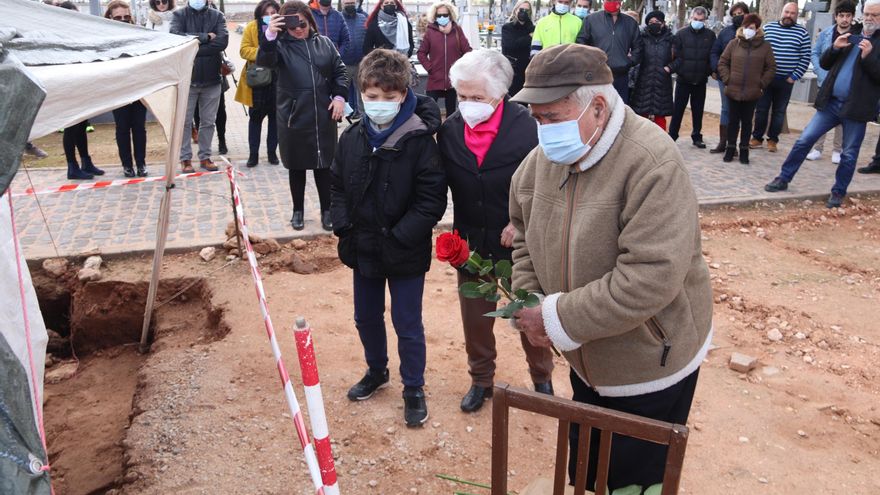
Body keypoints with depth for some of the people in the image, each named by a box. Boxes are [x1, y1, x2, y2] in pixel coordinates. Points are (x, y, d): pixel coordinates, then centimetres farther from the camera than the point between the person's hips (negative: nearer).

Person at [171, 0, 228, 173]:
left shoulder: (217, 16, 3)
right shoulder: (179, 15, 1)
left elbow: (223, 41, -12)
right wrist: (205, 37, -16)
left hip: (211, 79, 1)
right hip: (186, 78, -1)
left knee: (208, 121, 10)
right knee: (185, 121, 4)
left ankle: (205, 156, 22)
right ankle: (185, 158, 14)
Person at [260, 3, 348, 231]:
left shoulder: (324, 43, 5)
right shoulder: (281, 45, -2)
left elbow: (339, 71, 10)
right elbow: (264, 60, -21)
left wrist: (339, 97, -3)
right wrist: (270, 36, -37)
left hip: (324, 116, 1)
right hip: (294, 118, -1)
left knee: (324, 164, 9)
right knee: (297, 166, 10)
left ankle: (327, 210, 23)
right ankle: (298, 210, 25)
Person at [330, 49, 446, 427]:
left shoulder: (419, 140, -16)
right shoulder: (352, 138, 0)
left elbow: (432, 198, -17)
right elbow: (338, 186, 11)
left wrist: (400, 237, -20)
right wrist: (343, 225, -3)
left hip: (405, 254, -5)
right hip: (363, 249, 6)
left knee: (407, 324, 8)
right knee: (366, 317, 21)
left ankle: (414, 389, 28)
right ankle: (376, 371, 46)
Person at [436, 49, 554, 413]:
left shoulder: (525, 126, -16)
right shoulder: (449, 130, -6)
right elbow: (441, 186, 1)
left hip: (521, 242, -3)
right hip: (471, 242, 3)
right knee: (475, 317, 16)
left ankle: (542, 377, 39)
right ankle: (481, 379, 39)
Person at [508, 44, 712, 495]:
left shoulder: (652, 164, -29)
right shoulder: (541, 160, -6)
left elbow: (651, 278, -35)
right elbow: (525, 235, 9)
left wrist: (558, 318, -29)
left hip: (652, 366, -6)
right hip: (587, 361, 7)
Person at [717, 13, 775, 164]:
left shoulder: (764, 46, 2)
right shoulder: (734, 44, 2)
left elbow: (771, 67, 5)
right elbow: (722, 62, 6)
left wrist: (762, 84, -3)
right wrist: (727, 80, -3)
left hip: (752, 92, 0)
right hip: (733, 90, 0)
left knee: (747, 121, 8)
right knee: (733, 120, 8)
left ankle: (744, 149, 17)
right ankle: (731, 147, 18)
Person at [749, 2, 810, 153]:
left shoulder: (802, 32, 0)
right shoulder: (768, 28, 4)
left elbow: (805, 57, -1)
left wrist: (794, 76, -7)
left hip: (786, 80, -1)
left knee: (779, 112, 7)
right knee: (761, 109, 4)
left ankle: (772, 140, 16)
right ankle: (757, 138, 14)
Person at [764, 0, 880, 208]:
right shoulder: (850, 36, 12)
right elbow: (824, 64, 13)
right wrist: (834, 48, -5)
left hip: (856, 108, -4)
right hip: (830, 103, 4)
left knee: (849, 155, 5)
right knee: (804, 140, 2)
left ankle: (838, 192, 19)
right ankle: (783, 179, 13)